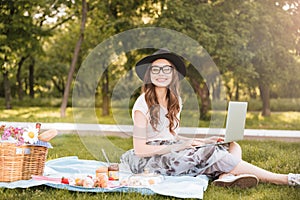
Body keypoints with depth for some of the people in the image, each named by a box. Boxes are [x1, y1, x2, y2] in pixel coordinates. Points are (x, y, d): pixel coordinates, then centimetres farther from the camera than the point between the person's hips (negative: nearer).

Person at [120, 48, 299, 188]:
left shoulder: (175, 101, 11)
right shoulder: (143, 104, -10)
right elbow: (140, 149, -13)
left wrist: (202, 141, 2)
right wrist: (178, 146, -18)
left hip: (171, 151, 8)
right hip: (152, 159, -8)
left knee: (233, 147, -5)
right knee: (213, 155, -24)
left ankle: (225, 176, -41)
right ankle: (284, 179, -21)